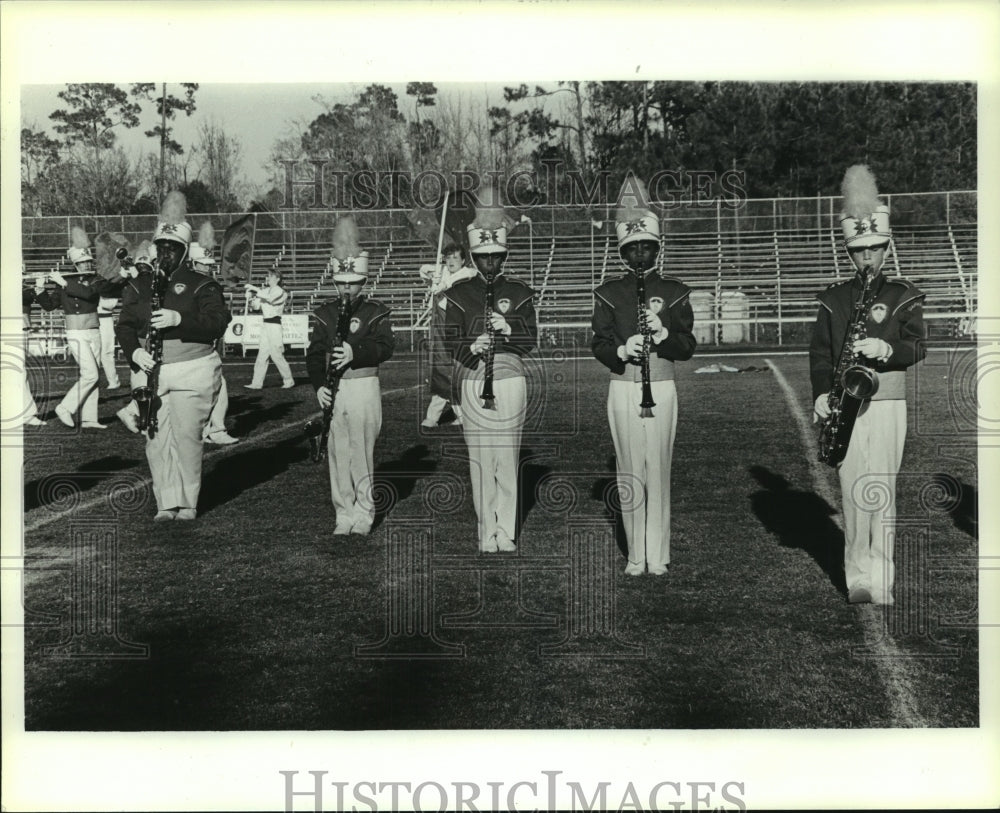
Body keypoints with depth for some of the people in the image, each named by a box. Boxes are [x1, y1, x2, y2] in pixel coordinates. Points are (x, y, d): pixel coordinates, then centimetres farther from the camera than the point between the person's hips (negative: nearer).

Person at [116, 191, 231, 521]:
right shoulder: (139, 285, 14)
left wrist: (179, 319, -26)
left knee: (187, 436, -4)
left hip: (193, 371, -3)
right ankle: (166, 503, 8)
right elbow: (125, 325, 7)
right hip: (150, 370, 4)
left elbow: (218, 323, -12)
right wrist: (135, 351, -13)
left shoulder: (201, 285, 2)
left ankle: (188, 503, 8)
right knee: (156, 438, 0)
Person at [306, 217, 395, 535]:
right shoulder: (324, 313, 9)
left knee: (362, 452, 0)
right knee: (337, 452, 6)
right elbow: (315, 352, 2)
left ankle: (364, 512, 13)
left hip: (364, 386, -3)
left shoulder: (375, 311, 2)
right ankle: (344, 512, 16)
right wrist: (319, 385, -12)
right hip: (333, 389, 3)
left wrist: (355, 351, -28)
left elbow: (386, 345, -12)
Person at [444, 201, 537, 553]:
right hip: (472, 382, 0)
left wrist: (507, 329, -17)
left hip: (509, 380, 0)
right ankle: (486, 531, 11)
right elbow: (451, 341, 1)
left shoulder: (519, 292, 9)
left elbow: (531, 341, 2)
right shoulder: (459, 294, 8)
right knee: (479, 459, 1)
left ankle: (506, 532, 9)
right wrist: (472, 347, -20)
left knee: (507, 458, 0)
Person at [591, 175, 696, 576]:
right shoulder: (609, 293, 7)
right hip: (622, 389, 1)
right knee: (629, 471, 4)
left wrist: (663, 333, -18)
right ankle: (636, 554, 15)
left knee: (659, 469, 0)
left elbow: (687, 347, 2)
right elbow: (598, 344, 1)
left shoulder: (673, 291, 6)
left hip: (661, 388, 0)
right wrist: (622, 350, -19)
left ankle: (658, 554, 10)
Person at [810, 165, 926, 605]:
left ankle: (882, 579, 2)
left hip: (886, 401, -1)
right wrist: (821, 394, -7)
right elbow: (819, 351, 7)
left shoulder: (903, 295, 7)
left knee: (881, 489, -4)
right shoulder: (833, 298, 11)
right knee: (851, 490, 2)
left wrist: (886, 349, -23)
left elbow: (917, 346, -3)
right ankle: (857, 577, 10)